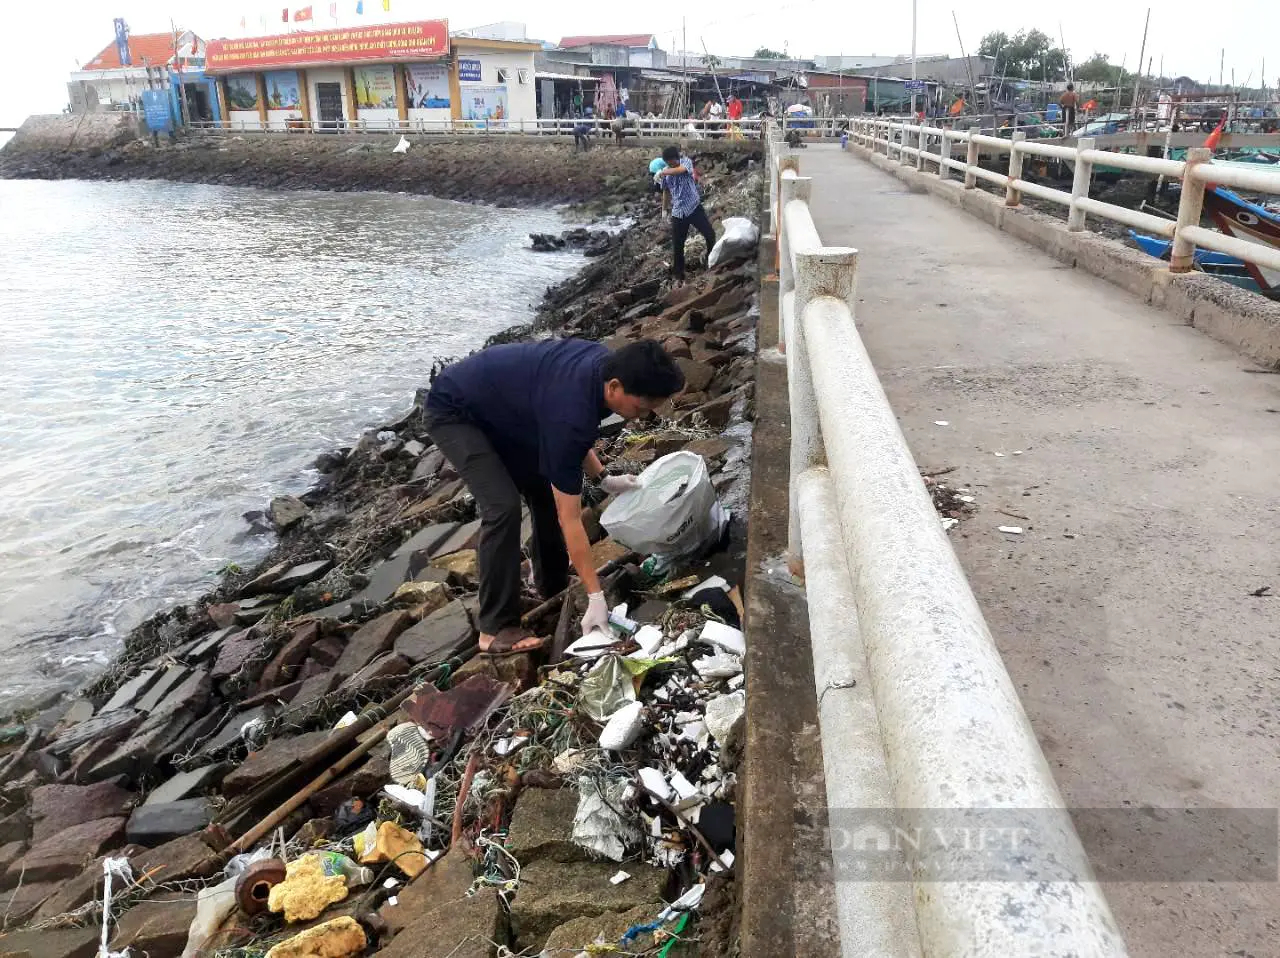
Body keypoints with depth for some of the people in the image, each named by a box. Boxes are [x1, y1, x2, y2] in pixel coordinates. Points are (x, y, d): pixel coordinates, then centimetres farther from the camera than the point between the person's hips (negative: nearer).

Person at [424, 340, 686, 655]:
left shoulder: (604, 364, -13)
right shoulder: (571, 413, -37)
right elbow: (569, 518, -31)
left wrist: (603, 478, 3)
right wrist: (596, 597, -28)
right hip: (453, 412, -9)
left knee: (547, 492, 7)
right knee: (504, 506, -22)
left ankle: (554, 592, 24)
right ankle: (496, 629, -11)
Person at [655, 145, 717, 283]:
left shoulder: (686, 161, -8)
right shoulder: (665, 173, 2)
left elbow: (680, 170, -32)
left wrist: (662, 173, -28)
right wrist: (664, 209, 18)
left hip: (694, 207, -2)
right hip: (677, 212, 2)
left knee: (710, 234, -3)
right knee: (677, 245, 3)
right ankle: (678, 275, 16)